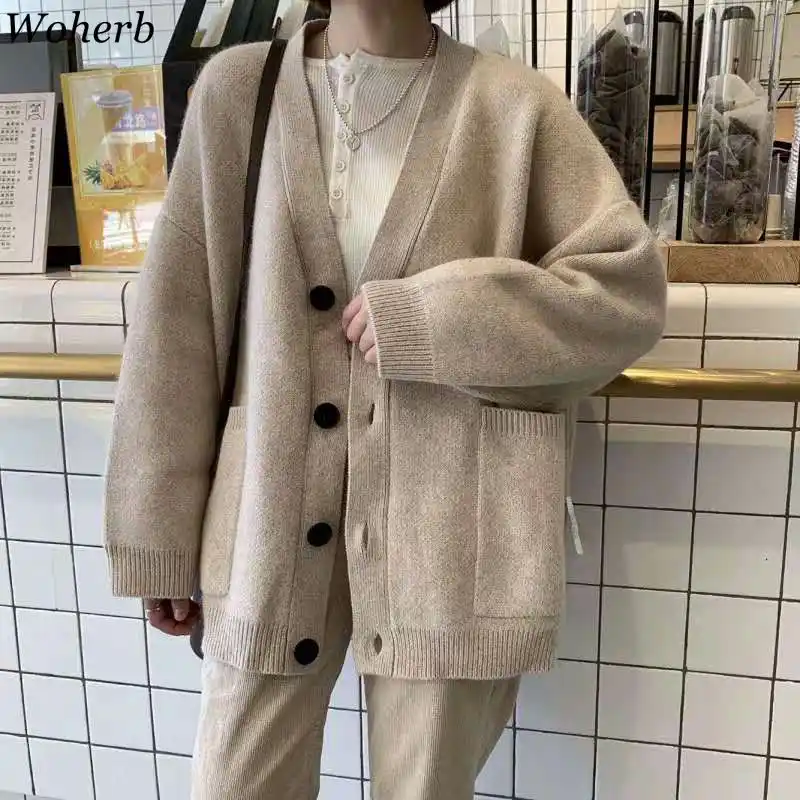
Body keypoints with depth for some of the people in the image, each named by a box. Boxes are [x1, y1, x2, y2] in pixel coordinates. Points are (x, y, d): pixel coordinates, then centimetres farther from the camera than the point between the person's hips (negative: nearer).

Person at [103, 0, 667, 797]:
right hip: (270, 517, 2)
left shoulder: (515, 107, 1)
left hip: (446, 528, -1)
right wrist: (159, 532, 3)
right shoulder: (233, 89, 5)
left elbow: (629, 287, 0)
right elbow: (176, 320, 3)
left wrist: (430, 319, -12)